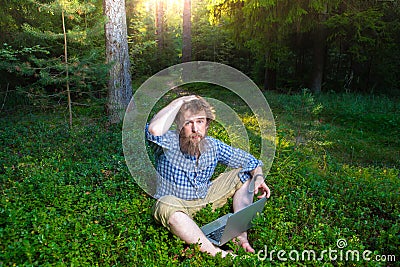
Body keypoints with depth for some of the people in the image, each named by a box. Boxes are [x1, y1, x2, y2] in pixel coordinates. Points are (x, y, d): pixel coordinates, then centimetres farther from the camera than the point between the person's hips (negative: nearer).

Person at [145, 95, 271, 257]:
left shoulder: (213, 146, -8)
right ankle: (218, 254, -39)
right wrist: (179, 102, -34)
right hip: (178, 205, -4)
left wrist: (258, 177, -18)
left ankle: (241, 236, -15)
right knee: (167, 205, -40)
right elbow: (154, 130, -47)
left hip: (207, 200, 5)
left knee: (243, 173, -2)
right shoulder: (170, 142, -21)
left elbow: (249, 160, 3)